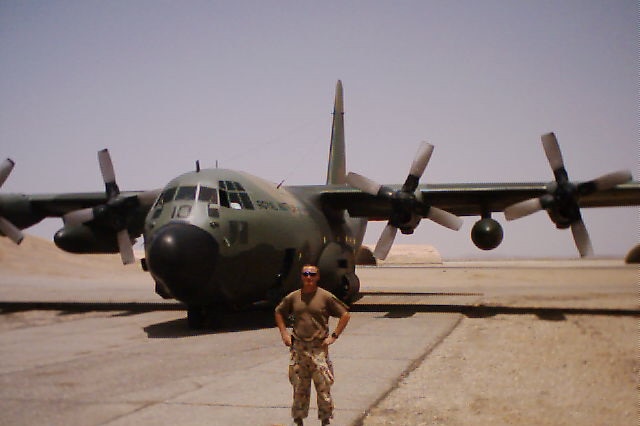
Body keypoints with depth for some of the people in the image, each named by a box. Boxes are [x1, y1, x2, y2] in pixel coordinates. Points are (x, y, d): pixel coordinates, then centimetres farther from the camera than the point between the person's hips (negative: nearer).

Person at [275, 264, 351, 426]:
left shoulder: (326, 297, -4)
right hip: (298, 347, 3)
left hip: (319, 348, -2)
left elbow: (345, 315, 1)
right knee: (299, 386, 10)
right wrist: (284, 333, 9)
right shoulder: (293, 297, 5)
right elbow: (279, 312, 20)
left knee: (323, 386, -1)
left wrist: (334, 336, -4)